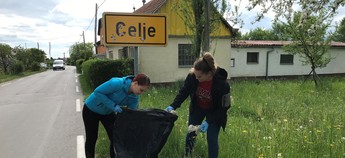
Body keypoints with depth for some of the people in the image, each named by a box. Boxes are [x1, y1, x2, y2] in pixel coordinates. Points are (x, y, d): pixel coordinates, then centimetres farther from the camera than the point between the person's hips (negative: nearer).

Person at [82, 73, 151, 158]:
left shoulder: (134, 98, -15)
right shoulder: (117, 83, -35)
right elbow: (97, 92, -29)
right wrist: (113, 106, -33)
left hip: (108, 112, 5)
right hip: (91, 110, -5)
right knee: (91, 139, 5)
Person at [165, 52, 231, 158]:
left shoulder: (222, 85, -35)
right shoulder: (192, 76, -28)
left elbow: (223, 107, -24)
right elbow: (184, 92, -11)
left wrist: (208, 121, -33)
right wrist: (173, 106, -25)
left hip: (214, 112, -3)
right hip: (197, 108, 3)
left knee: (211, 139, -5)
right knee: (190, 133, 14)